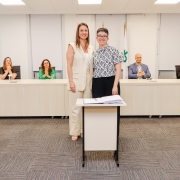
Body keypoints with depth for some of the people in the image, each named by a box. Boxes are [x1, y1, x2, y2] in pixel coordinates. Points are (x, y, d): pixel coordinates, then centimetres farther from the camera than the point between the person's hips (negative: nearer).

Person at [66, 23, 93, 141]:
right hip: (77, 80, -5)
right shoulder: (72, 46, -4)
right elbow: (69, 66, -9)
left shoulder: (91, 48, 11)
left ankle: (84, 130, 24)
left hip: (88, 81, 5)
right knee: (75, 107, 1)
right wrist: (71, 82, -15)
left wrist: (93, 80, 8)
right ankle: (75, 132, 14)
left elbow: (92, 65, 13)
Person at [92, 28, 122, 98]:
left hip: (111, 82, -3)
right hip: (97, 84, 4)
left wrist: (115, 86, -13)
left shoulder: (113, 51, 0)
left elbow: (118, 70, -5)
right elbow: (93, 71, 15)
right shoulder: (94, 54, 13)